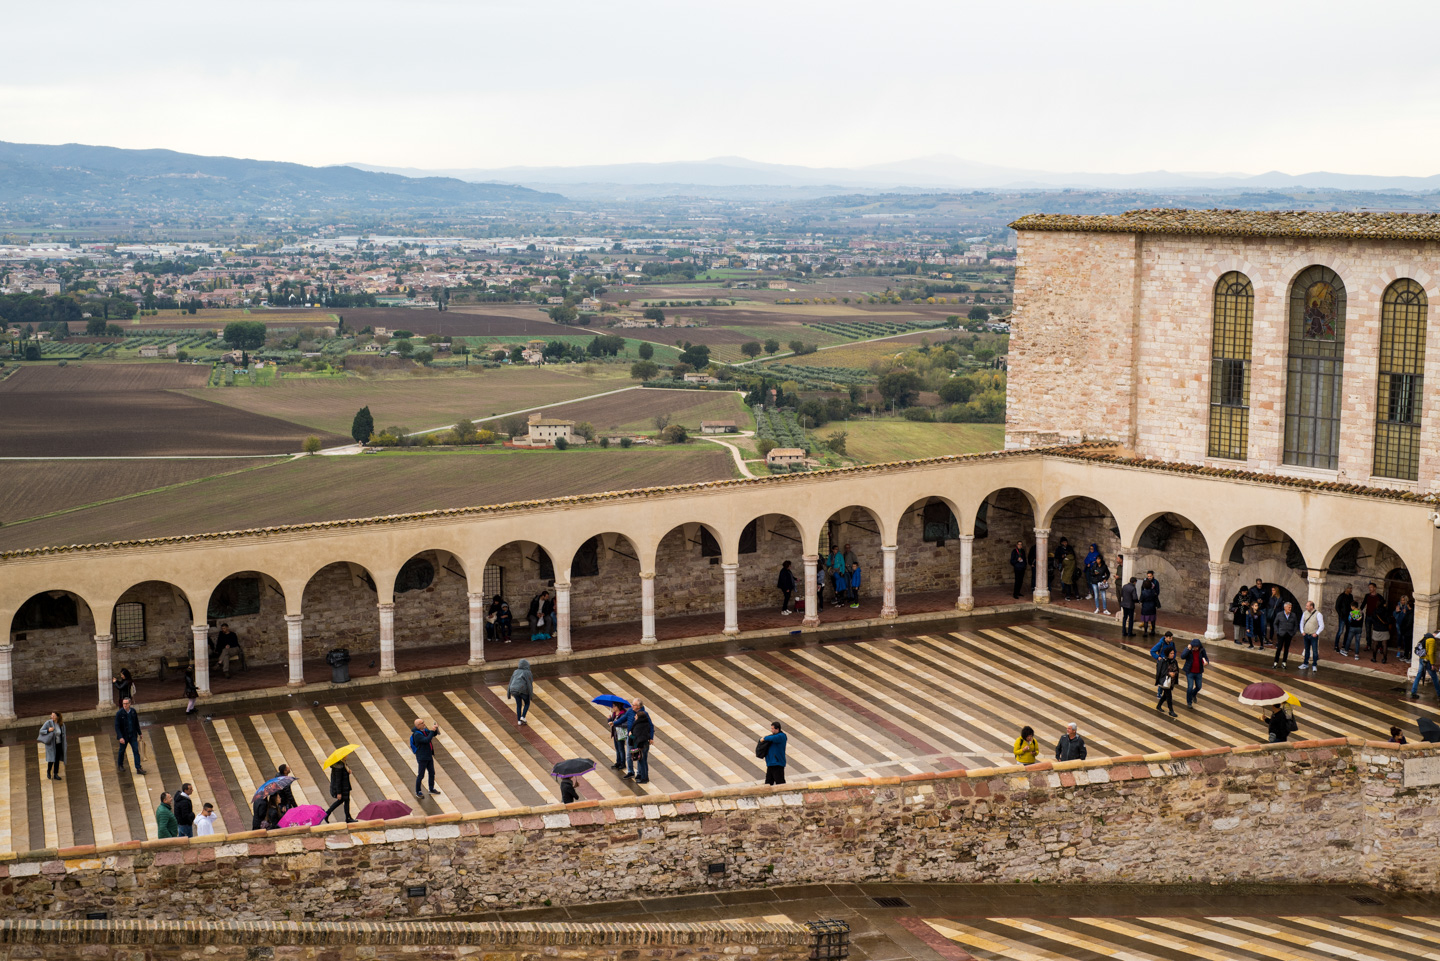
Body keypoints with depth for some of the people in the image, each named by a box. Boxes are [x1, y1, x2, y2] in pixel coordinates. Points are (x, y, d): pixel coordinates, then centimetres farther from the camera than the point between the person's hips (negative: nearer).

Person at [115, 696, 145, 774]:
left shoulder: (133, 711, -5)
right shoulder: (119, 713, -17)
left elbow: (136, 723, 8)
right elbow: (117, 726, -17)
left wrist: (139, 733, 14)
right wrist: (120, 737, -25)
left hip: (133, 735, 3)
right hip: (124, 736, -3)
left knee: (136, 751, -4)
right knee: (122, 751, 16)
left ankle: (138, 768, -2)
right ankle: (120, 765, 40)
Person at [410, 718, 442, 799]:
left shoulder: (425, 730, 3)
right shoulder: (417, 734, -23)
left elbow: (434, 734, 14)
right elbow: (426, 740, -33)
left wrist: (436, 729, -7)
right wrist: (432, 731, -29)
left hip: (429, 756, 8)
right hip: (422, 758, -8)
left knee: (432, 773, 17)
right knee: (420, 775, 1)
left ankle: (431, 789, 32)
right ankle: (417, 792, 15)